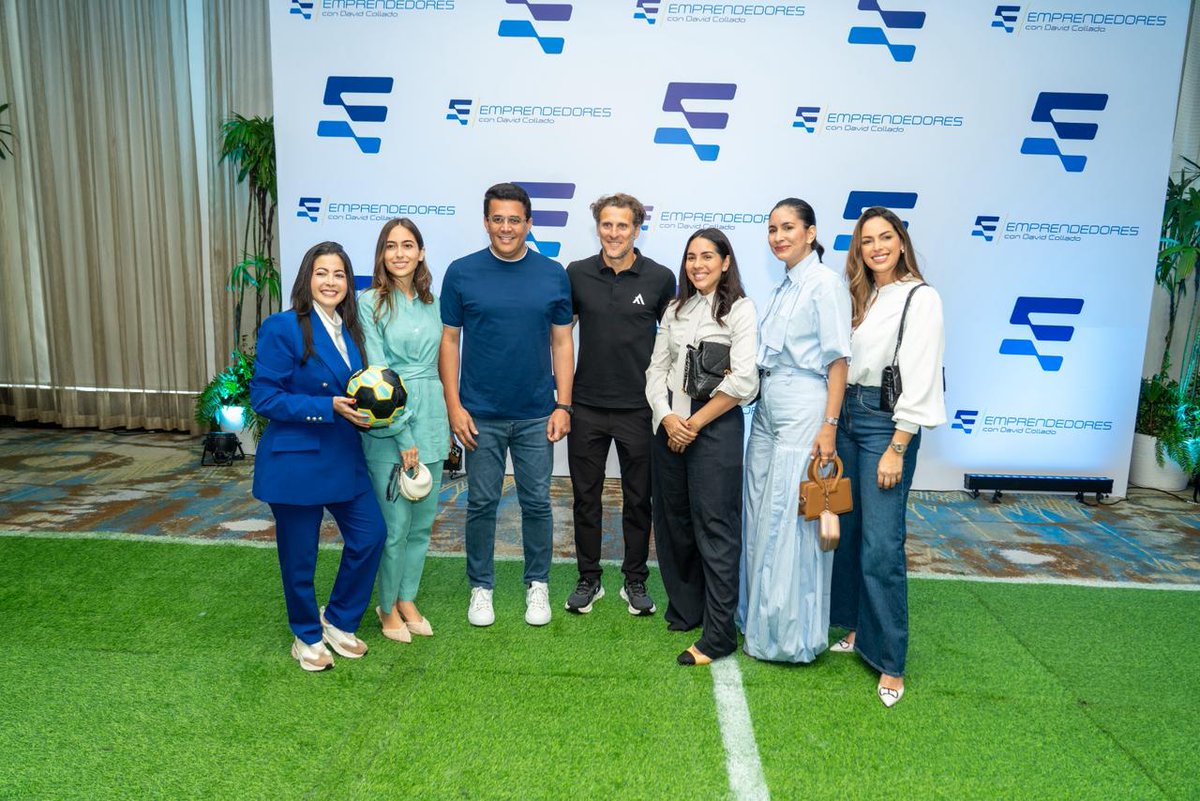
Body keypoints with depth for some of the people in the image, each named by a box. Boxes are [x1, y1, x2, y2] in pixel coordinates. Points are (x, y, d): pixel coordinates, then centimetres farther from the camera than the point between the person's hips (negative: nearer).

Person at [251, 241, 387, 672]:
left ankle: (338, 620, 29)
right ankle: (307, 638, 32)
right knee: (299, 556, 8)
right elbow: (264, 398, -17)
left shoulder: (350, 330, 6)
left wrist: (365, 410, -4)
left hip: (345, 458, 6)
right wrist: (329, 408, -23)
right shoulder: (282, 328, -14)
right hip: (296, 461, -6)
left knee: (371, 534, 6)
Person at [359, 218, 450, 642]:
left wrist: (445, 423, 12)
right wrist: (402, 432, -15)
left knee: (423, 520, 12)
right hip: (389, 423, -5)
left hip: (431, 420, 5)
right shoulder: (371, 303, -6)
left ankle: (407, 599, 30)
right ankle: (387, 607, 21)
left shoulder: (431, 303, 11)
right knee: (395, 524, 1)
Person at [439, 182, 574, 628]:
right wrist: (454, 406, -6)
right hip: (480, 415, -1)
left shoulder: (553, 275, 2)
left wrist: (563, 406, -2)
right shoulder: (461, 273, -2)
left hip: (537, 415, 1)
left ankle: (538, 584, 27)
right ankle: (481, 586, 26)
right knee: (481, 503, 9)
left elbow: (562, 343, 4)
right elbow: (448, 341, 0)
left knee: (537, 502, 9)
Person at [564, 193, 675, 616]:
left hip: (638, 407, -1)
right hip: (587, 405, 1)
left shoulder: (660, 278, -3)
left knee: (638, 499, 9)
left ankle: (635, 581, 25)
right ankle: (589, 579, 25)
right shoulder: (577, 274, 0)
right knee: (586, 496, 10)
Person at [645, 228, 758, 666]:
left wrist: (694, 423, -11)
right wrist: (667, 418, -8)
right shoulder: (675, 310, 13)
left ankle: (719, 635, 4)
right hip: (668, 425, 6)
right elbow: (656, 369, 9)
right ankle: (684, 609, 28)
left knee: (715, 528, -3)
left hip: (715, 424, -5)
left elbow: (743, 382, -13)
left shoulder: (740, 309, -3)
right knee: (673, 520, 11)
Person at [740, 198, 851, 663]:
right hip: (767, 409, 8)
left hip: (803, 411, -8)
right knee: (761, 516, 12)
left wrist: (829, 424, -18)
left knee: (790, 519, -3)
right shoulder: (783, 288, 16)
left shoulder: (824, 283, -8)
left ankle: (792, 633, 10)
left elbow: (837, 359, -13)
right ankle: (760, 619, 26)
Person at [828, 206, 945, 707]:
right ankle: (857, 628, 28)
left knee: (881, 545, -7)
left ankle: (890, 661, 4)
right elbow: (840, 362, 12)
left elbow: (919, 379, -12)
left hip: (886, 423, -7)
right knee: (848, 532, 12)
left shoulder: (920, 297, -7)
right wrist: (833, 421, 5)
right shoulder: (858, 298, 14)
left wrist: (897, 448, -15)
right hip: (846, 417, 7)